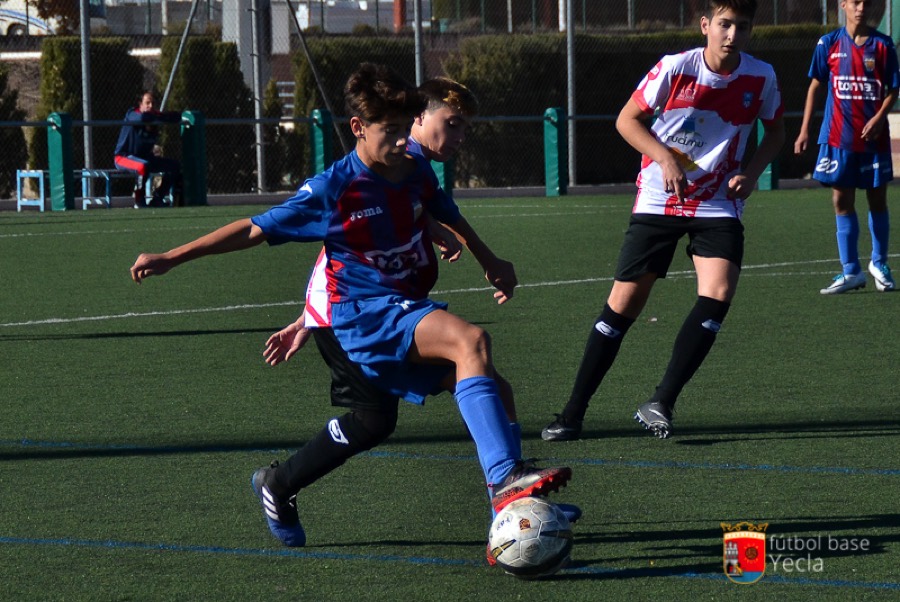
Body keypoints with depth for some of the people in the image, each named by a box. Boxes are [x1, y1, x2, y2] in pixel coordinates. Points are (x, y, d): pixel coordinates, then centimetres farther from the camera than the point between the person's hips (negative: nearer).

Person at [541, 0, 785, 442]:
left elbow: (775, 131, 13)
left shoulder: (761, 77, -5)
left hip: (718, 204, 2)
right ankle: (573, 413, 7)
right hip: (658, 202, -1)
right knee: (623, 304, -3)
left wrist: (752, 171, -6)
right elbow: (627, 120, -3)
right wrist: (665, 158, -18)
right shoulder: (676, 68, -12)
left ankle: (660, 404, -14)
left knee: (718, 294, -22)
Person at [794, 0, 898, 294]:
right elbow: (816, 86, 8)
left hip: (873, 135, 0)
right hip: (839, 136, 0)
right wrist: (804, 130, 4)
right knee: (842, 201, 0)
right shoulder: (829, 43, 2)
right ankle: (851, 271, 6)